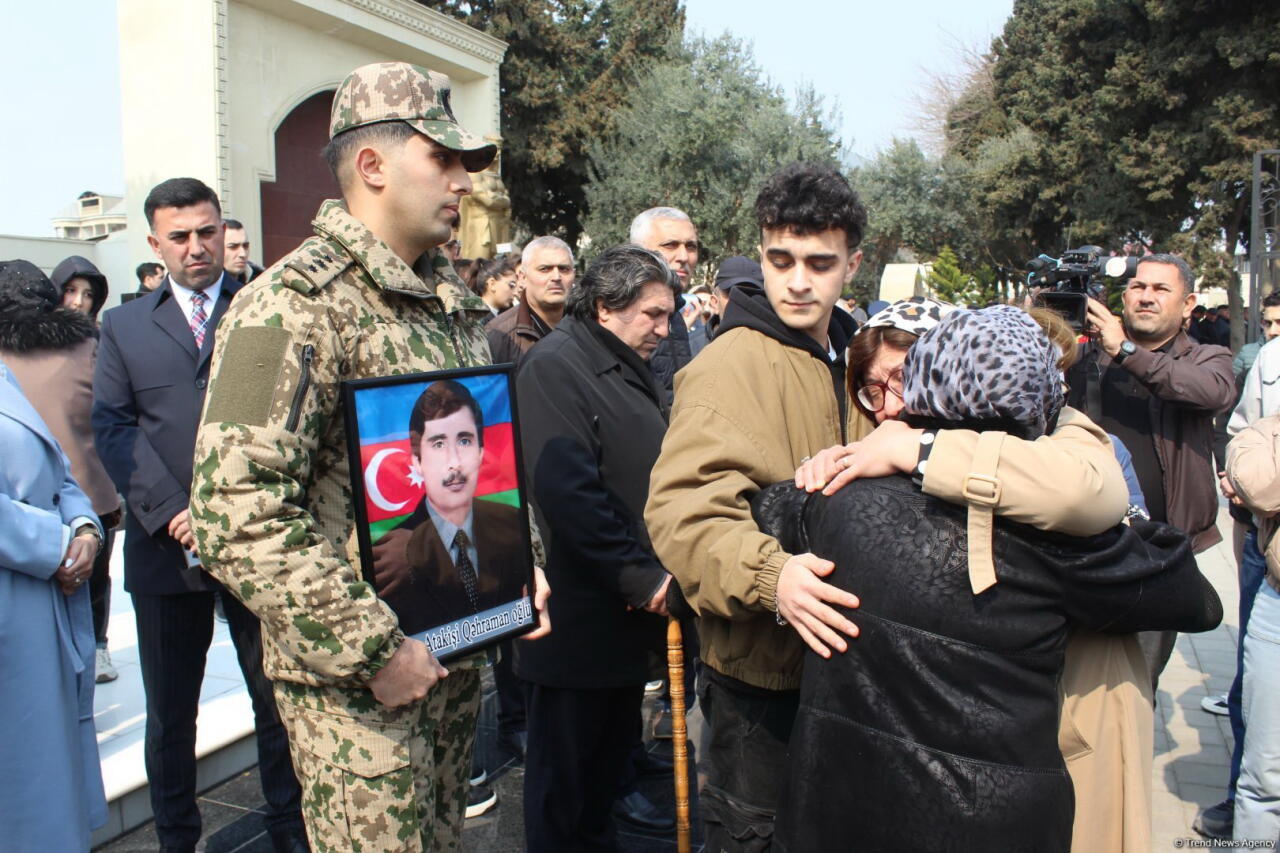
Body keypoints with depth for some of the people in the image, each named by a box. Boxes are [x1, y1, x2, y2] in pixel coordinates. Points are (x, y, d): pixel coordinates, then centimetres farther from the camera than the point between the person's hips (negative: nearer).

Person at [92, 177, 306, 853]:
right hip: (165, 545, 2)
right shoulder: (123, 326, 10)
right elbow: (113, 428, 1)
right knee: (170, 710, 14)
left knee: (278, 696, 10)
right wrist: (172, 512, -12)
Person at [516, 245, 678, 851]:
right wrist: (642, 576, -20)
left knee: (611, 754, 21)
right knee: (565, 764, 6)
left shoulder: (629, 370, 14)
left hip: (629, 610, 9)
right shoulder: (555, 367, -15)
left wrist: (654, 574, 9)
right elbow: (567, 489, -26)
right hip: (581, 614, -9)